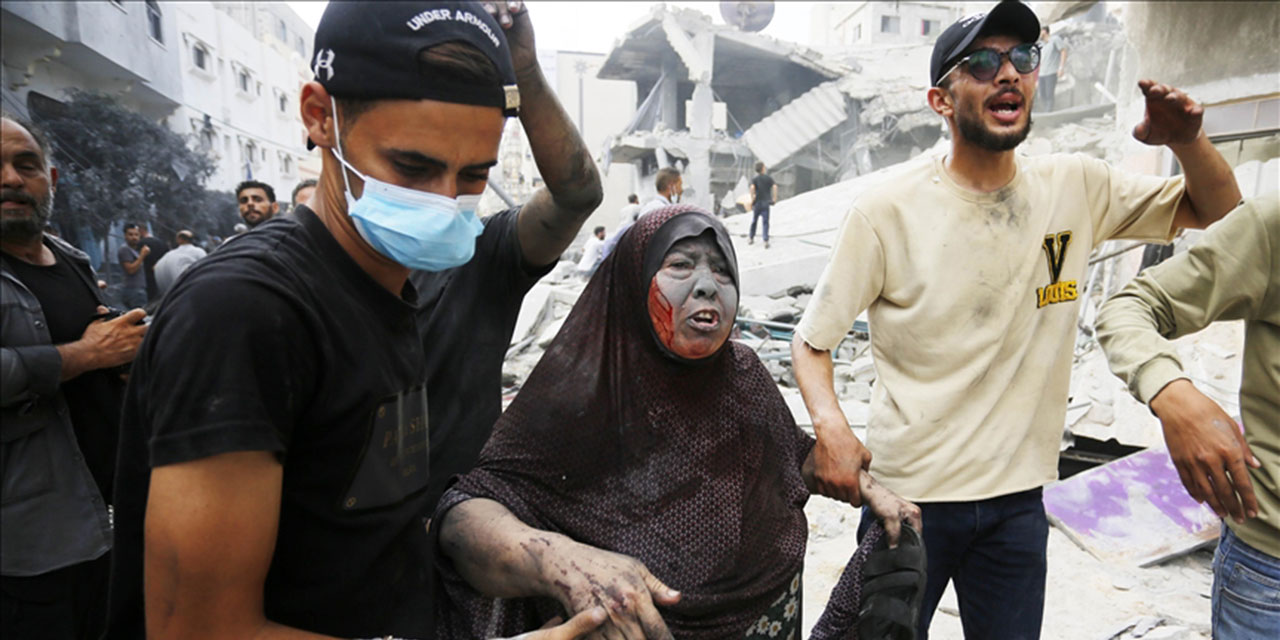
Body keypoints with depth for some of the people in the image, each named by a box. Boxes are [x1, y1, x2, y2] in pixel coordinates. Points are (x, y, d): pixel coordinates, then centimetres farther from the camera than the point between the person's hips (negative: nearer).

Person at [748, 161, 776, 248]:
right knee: (765, 222, -1)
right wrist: (774, 198, -4)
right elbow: (775, 186, -12)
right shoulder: (768, 178, 2)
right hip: (766, 203, 0)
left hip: (757, 203, 0)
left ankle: (751, 238, 29)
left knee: (754, 221, 17)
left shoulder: (754, 179, -1)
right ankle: (766, 241, -11)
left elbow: (752, 187, -21)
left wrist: (752, 198, -14)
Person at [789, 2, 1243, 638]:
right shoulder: (886, 212, -14)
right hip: (907, 495, -3)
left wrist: (1187, 140, -10)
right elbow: (811, 338, -9)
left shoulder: (1077, 187, -2)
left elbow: (1218, 209, 11)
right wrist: (830, 428, -26)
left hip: (1019, 497, 4)